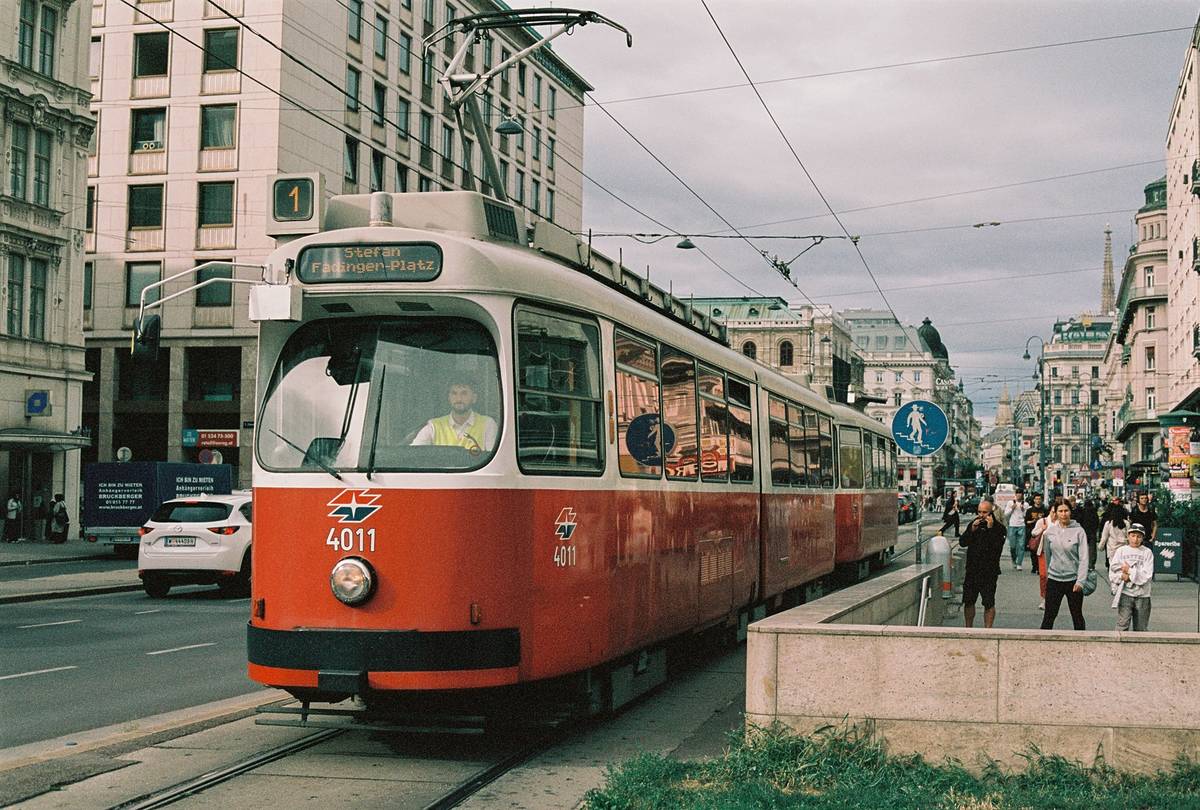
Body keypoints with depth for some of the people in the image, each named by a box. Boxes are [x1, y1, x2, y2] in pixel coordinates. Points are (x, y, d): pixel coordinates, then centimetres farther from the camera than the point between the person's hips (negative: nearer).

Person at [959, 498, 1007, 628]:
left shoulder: (998, 528, -6)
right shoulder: (973, 524, 7)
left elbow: (997, 547, -20)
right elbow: (962, 542, 2)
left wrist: (990, 529, -23)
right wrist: (972, 530, -11)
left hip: (989, 571, -4)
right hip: (972, 569, 4)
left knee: (989, 604, 0)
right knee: (968, 602, 10)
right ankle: (968, 628, 22)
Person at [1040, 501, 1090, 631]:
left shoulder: (1078, 531, -9)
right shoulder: (1049, 531, 0)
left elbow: (1084, 558, -11)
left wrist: (1080, 581, -17)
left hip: (1073, 580, -2)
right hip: (1054, 579, 2)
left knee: (1077, 616, 11)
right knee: (1049, 615, 4)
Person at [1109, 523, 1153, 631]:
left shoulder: (1147, 552, 2)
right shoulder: (1121, 551, 5)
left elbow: (1147, 575, -8)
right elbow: (1113, 572, 0)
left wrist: (1130, 571, -10)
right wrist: (1122, 576, -16)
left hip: (1142, 595, 0)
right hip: (1125, 594, 0)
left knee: (1141, 628, 9)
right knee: (1122, 626, -8)